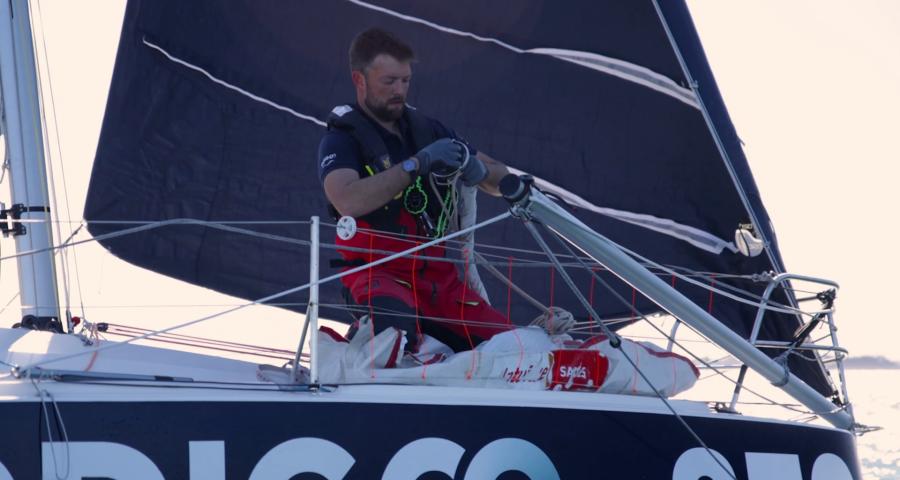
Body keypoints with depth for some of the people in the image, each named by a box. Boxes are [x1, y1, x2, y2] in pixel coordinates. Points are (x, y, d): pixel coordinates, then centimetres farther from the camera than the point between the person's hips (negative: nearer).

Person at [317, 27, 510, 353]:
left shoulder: (427, 130, 12)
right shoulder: (340, 140, -4)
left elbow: (499, 179, 16)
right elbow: (348, 202, -25)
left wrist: (479, 171, -9)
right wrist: (418, 163, -26)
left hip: (438, 275, 6)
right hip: (378, 274, -5)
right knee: (397, 322, -38)